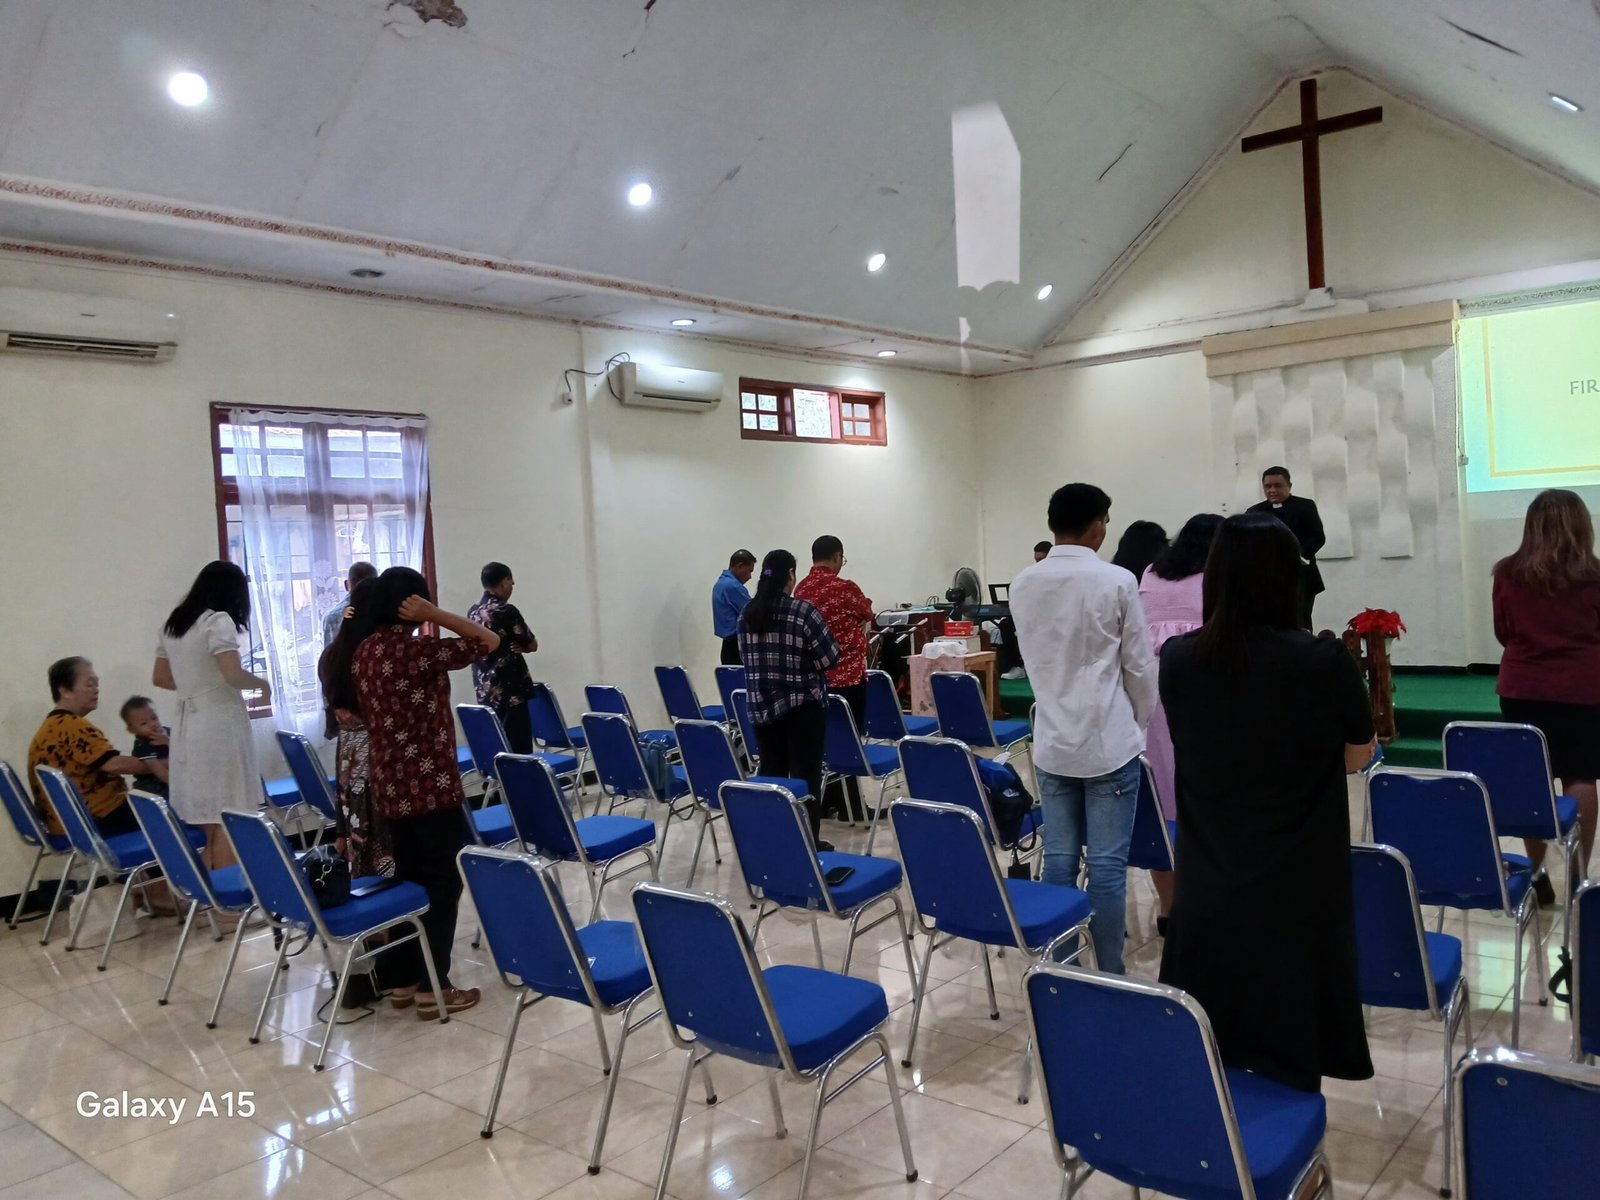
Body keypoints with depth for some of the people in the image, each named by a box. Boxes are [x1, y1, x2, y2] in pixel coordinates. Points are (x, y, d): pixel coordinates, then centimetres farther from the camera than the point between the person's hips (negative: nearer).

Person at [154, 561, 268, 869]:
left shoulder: (171, 625, 15)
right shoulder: (218, 621, -9)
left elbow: (160, 678, 24)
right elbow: (233, 676, -19)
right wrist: (261, 684, -1)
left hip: (187, 726, 8)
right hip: (220, 724, -8)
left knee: (208, 821, 12)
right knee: (227, 819, -4)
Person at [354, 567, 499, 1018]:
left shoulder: (363, 652, 8)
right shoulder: (418, 650, -17)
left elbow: (361, 714, 14)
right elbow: (489, 641, -16)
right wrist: (433, 614, -16)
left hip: (388, 784, 8)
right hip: (430, 783, -8)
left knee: (408, 876, 16)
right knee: (443, 882, 2)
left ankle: (402, 979, 22)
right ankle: (432, 988, 6)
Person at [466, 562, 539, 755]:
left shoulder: (473, 612, 9)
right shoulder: (506, 611, -13)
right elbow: (532, 645, -7)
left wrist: (511, 646, 6)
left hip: (484, 692, 8)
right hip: (510, 692, -8)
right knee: (518, 749, -5)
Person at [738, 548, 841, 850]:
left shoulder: (748, 613, 3)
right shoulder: (803, 610, -14)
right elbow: (829, 657, -12)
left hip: (762, 705, 5)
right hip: (802, 704, -5)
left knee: (771, 772, 11)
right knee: (805, 774, 2)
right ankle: (808, 842, 6)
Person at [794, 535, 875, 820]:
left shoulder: (801, 589, 4)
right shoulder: (845, 588, -14)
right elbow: (867, 613, 5)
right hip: (847, 673, -6)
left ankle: (824, 800, 20)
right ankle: (850, 806, 7)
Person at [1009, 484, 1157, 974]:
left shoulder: (1022, 585, 2)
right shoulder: (1117, 581, -11)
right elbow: (1140, 666, -5)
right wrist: (1138, 723, 11)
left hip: (1051, 741, 4)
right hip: (1108, 740, -4)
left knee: (1058, 858, 10)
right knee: (1107, 864, 2)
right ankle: (1108, 976, 10)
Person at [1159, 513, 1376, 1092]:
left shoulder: (1176, 659, -7)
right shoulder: (1324, 662, -17)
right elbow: (1357, 757, 1)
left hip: (1206, 887, 3)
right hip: (1296, 889, -3)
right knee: (1289, 1052, 13)